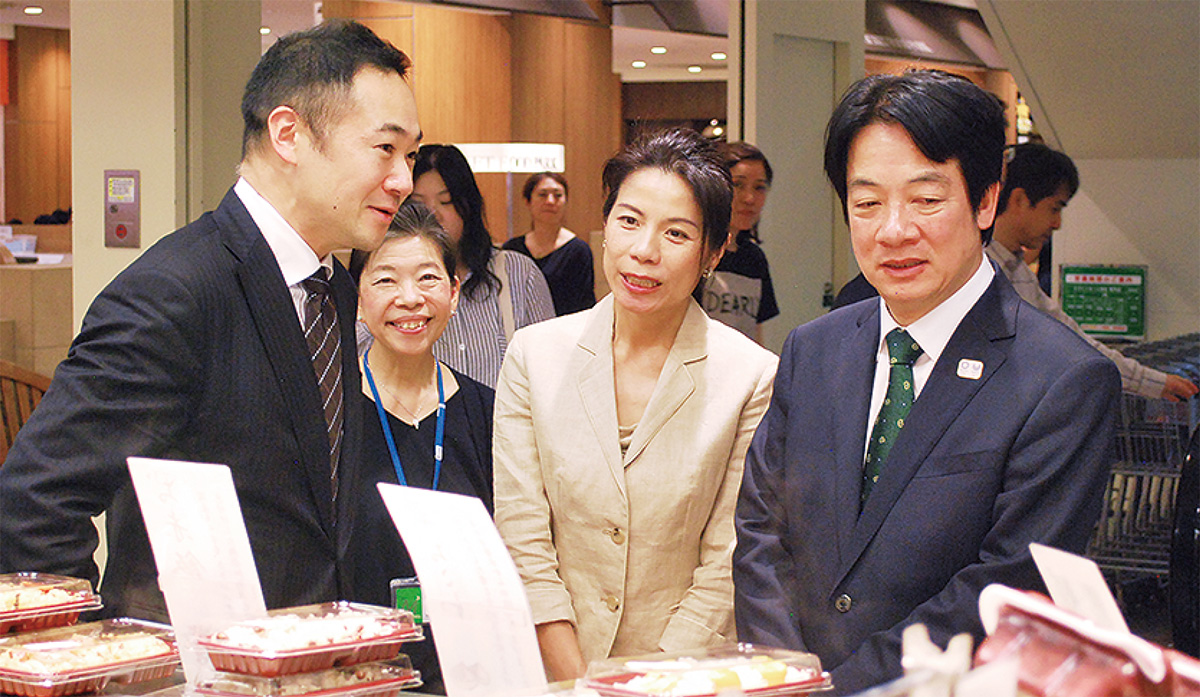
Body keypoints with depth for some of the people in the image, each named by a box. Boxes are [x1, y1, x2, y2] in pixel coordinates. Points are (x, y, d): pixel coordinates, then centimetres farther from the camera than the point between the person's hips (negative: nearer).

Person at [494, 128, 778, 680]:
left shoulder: (753, 377, -5)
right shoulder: (534, 355, 1)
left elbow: (726, 566, -3)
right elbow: (522, 541, 0)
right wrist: (578, 684, -7)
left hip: (689, 680, -2)